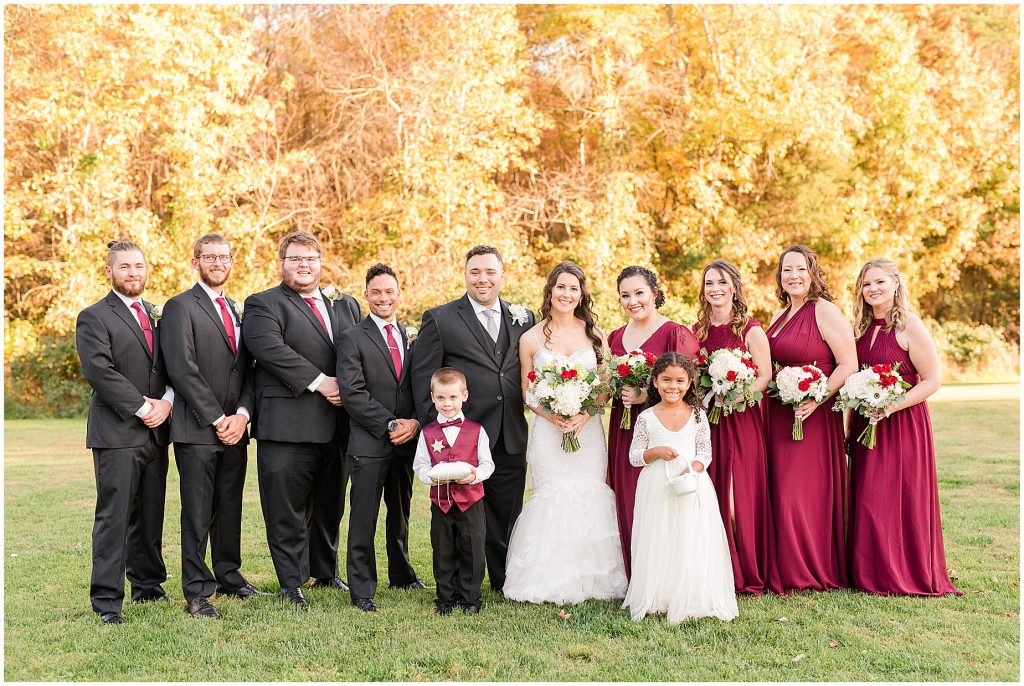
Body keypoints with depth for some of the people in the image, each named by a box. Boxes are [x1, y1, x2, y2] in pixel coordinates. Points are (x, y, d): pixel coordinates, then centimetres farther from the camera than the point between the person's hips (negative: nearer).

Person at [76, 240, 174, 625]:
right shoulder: (94, 318, -2)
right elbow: (99, 371, -13)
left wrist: (166, 402, -5)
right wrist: (141, 407, -14)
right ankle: (107, 600, -1)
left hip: (155, 432, 6)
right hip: (116, 433, -6)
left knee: (151, 516, 11)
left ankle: (147, 585, 23)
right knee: (114, 517, -5)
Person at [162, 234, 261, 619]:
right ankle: (197, 592, 3)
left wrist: (242, 414, -3)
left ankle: (228, 577, 24)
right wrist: (217, 419, -13)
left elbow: (246, 370, 14)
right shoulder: (181, 307, -3)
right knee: (197, 514, -2)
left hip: (235, 427, 6)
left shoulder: (237, 311, 18)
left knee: (230, 509, 12)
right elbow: (183, 369, -13)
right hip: (197, 429, -6)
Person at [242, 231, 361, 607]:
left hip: (335, 425, 6)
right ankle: (292, 583, 10)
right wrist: (319, 382, -19)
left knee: (330, 505, 16)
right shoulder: (262, 305, 0)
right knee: (287, 509, 0)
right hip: (286, 424, -5)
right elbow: (272, 349, -16)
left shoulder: (346, 305, 19)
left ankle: (326, 572, 30)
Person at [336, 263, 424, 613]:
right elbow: (353, 394, -12)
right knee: (363, 520, -1)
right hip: (369, 444, -5)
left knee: (401, 514, 19)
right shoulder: (352, 338, -4)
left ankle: (401, 574, 35)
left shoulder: (411, 337, 11)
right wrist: (390, 425, -15)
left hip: (407, 441, 5)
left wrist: (415, 422, -8)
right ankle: (362, 589, 7)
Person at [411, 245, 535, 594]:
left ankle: (507, 582, 27)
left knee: (507, 516, 12)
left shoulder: (524, 318, 11)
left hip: (511, 440, 3)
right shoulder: (439, 319, 0)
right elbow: (423, 378, -2)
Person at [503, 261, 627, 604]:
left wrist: (586, 413, -10)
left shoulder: (593, 333, 8)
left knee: (590, 496, -1)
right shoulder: (531, 339, 3)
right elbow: (527, 392, 5)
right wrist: (553, 416, -12)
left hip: (588, 429, 2)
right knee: (553, 498, -5)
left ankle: (592, 578, 11)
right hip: (549, 430, -2)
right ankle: (553, 581, 7)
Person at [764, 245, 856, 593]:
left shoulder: (825, 311, -8)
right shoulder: (779, 317, 15)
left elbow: (849, 365, -14)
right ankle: (787, 571, 17)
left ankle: (815, 571, 10)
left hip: (814, 416, -7)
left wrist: (817, 399, -21)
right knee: (781, 493, 8)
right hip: (779, 416, 7)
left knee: (807, 492, -4)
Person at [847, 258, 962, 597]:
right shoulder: (861, 328, 10)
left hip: (902, 424, -6)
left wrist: (892, 406, -20)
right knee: (868, 501, 7)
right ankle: (872, 574, 17)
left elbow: (933, 380, -11)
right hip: (866, 426, 6)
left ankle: (910, 575, 10)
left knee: (903, 499, -3)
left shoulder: (909, 325, -10)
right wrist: (850, 427, 9)